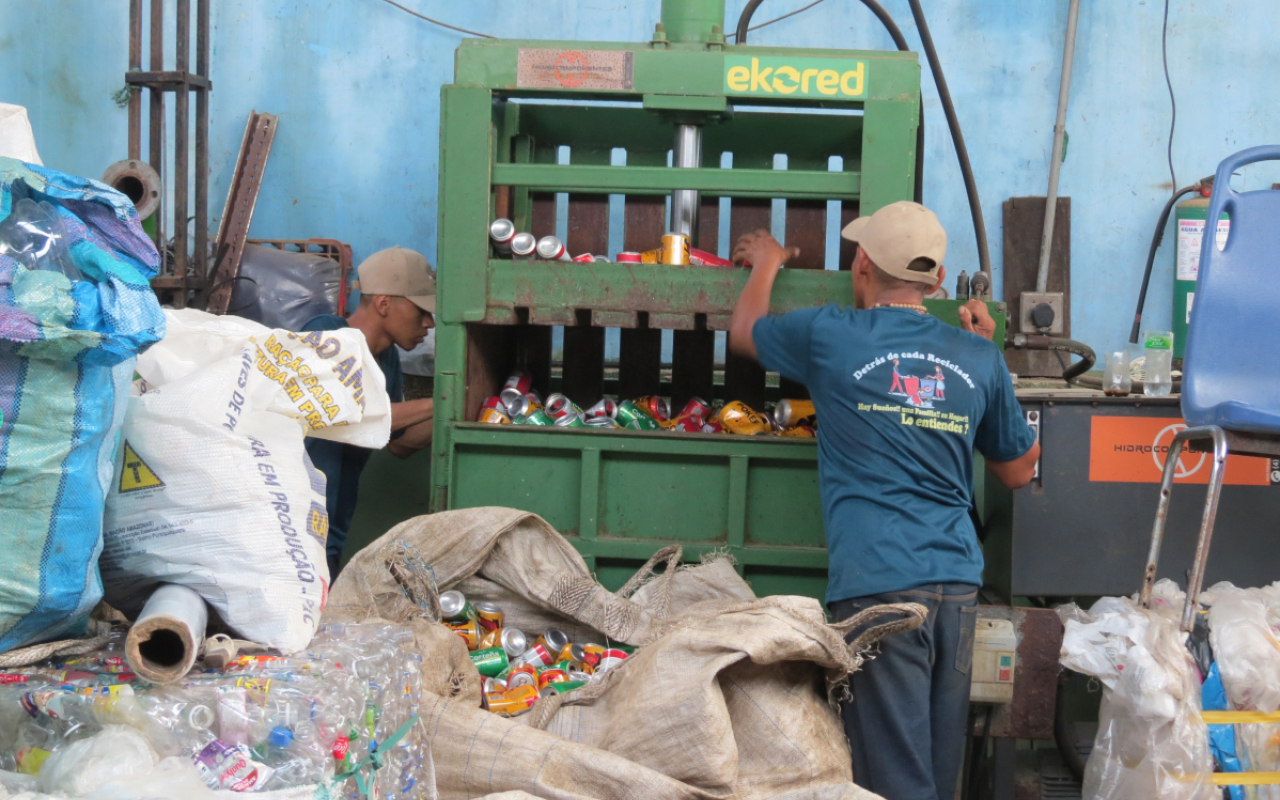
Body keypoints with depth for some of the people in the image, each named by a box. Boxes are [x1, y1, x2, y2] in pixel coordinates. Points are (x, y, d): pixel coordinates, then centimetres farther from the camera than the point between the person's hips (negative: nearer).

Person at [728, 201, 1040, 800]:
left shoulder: (830, 336, 0)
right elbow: (1017, 471, 23)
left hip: (878, 584, -5)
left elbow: (743, 333, 22)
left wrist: (765, 263, 41)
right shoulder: (977, 357, 10)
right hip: (959, 580, 5)